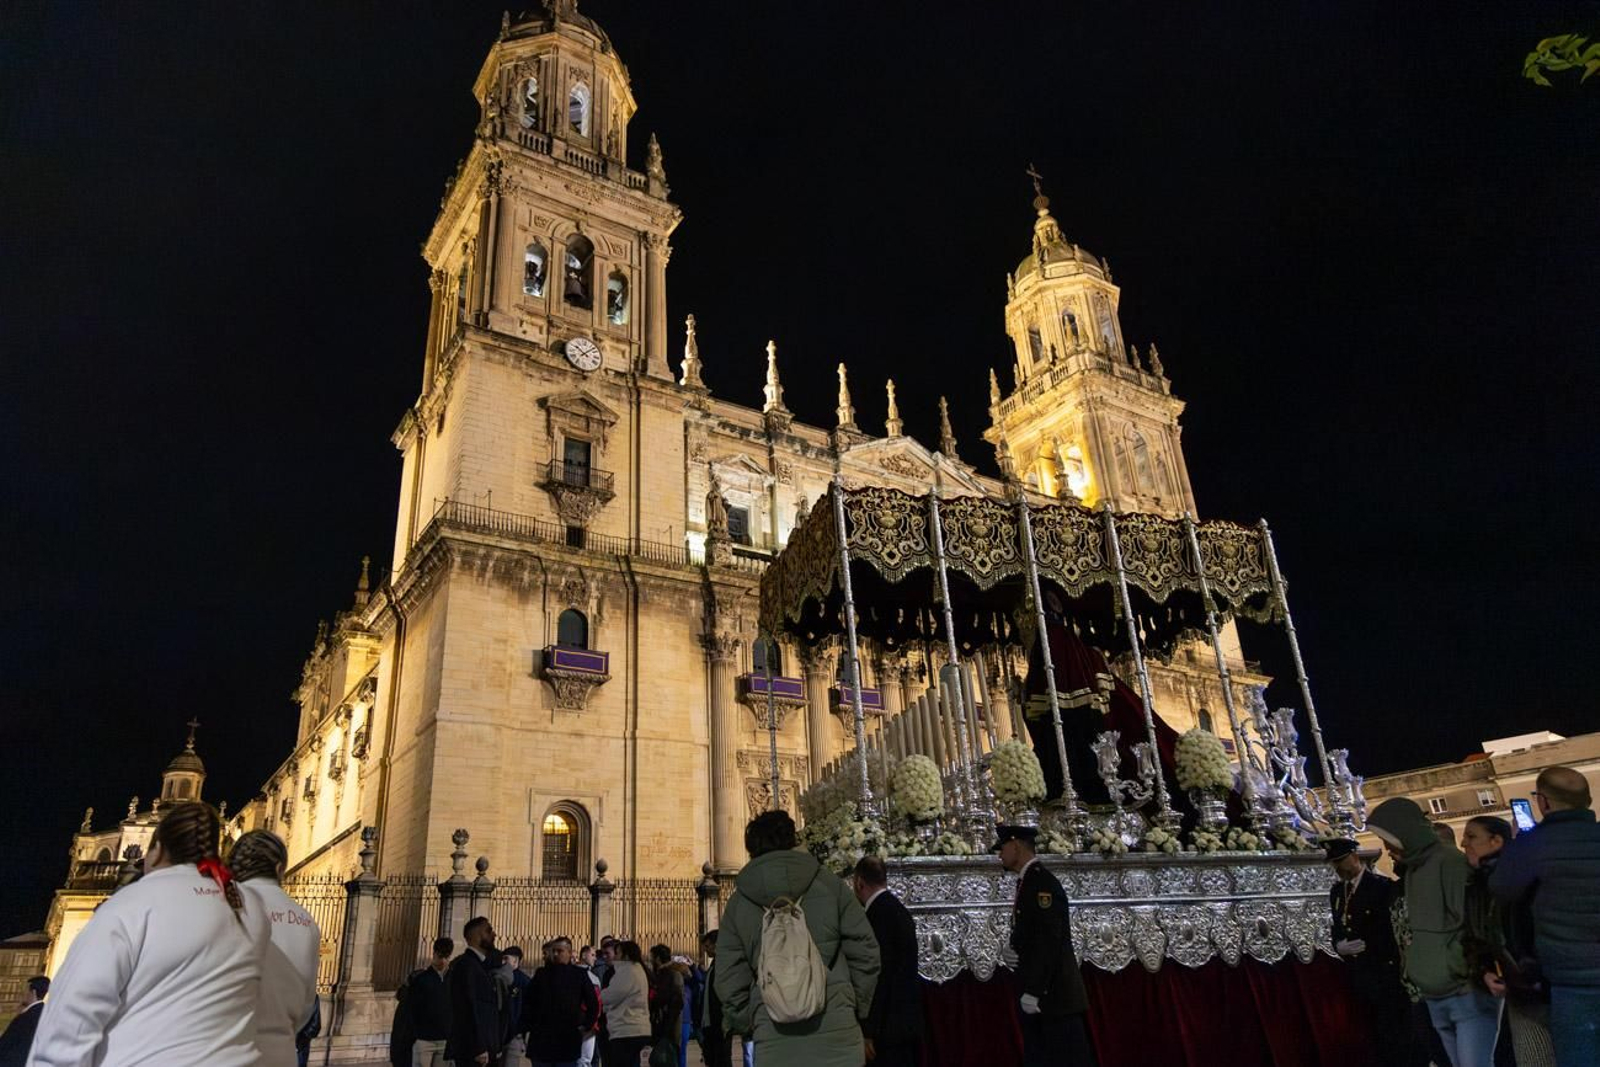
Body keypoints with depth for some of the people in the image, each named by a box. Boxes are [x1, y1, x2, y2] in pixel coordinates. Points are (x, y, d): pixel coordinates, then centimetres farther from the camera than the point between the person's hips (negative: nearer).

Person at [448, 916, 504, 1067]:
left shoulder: (479, 964, 18)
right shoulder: (465, 964, -12)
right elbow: (469, 1009, -19)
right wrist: (479, 1048, -22)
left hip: (483, 1046, 9)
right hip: (471, 1049, -9)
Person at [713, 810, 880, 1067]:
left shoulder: (738, 903, 7)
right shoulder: (829, 884, 4)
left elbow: (729, 983, 6)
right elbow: (865, 952, 3)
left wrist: (749, 1025, 19)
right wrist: (856, 1009, 14)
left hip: (774, 1039, 1)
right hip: (836, 1032, -1)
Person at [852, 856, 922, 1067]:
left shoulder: (878, 913, -15)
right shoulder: (900, 910, 13)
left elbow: (879, 975, -21)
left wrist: (868, 1031, -19)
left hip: (891, 1027, -9)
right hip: (906, 1024, 9)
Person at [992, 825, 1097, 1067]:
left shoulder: (1043, 883, -14)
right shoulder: (1027, 882, 16)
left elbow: (1048, 941, -21)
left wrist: (1033, 992, -22)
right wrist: (1013, 953, 2)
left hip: (1053, 997, -10)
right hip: (1037, 996, 10)